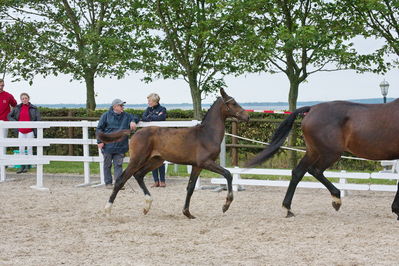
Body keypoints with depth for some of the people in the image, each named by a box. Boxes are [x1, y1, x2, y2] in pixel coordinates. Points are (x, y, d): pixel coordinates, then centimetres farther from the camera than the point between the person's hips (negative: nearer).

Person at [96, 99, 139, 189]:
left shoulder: (126, 116, 9)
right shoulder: (106, 115, 0)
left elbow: (135, 117, 22)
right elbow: (99, 129, 1)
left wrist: (133, 121, -2)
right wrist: (100, 141, -8)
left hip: (120, 147, 2)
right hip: (108, 146, -2)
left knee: (118, 165, 0)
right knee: (107, 165, 6)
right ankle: (108, 183, 14)